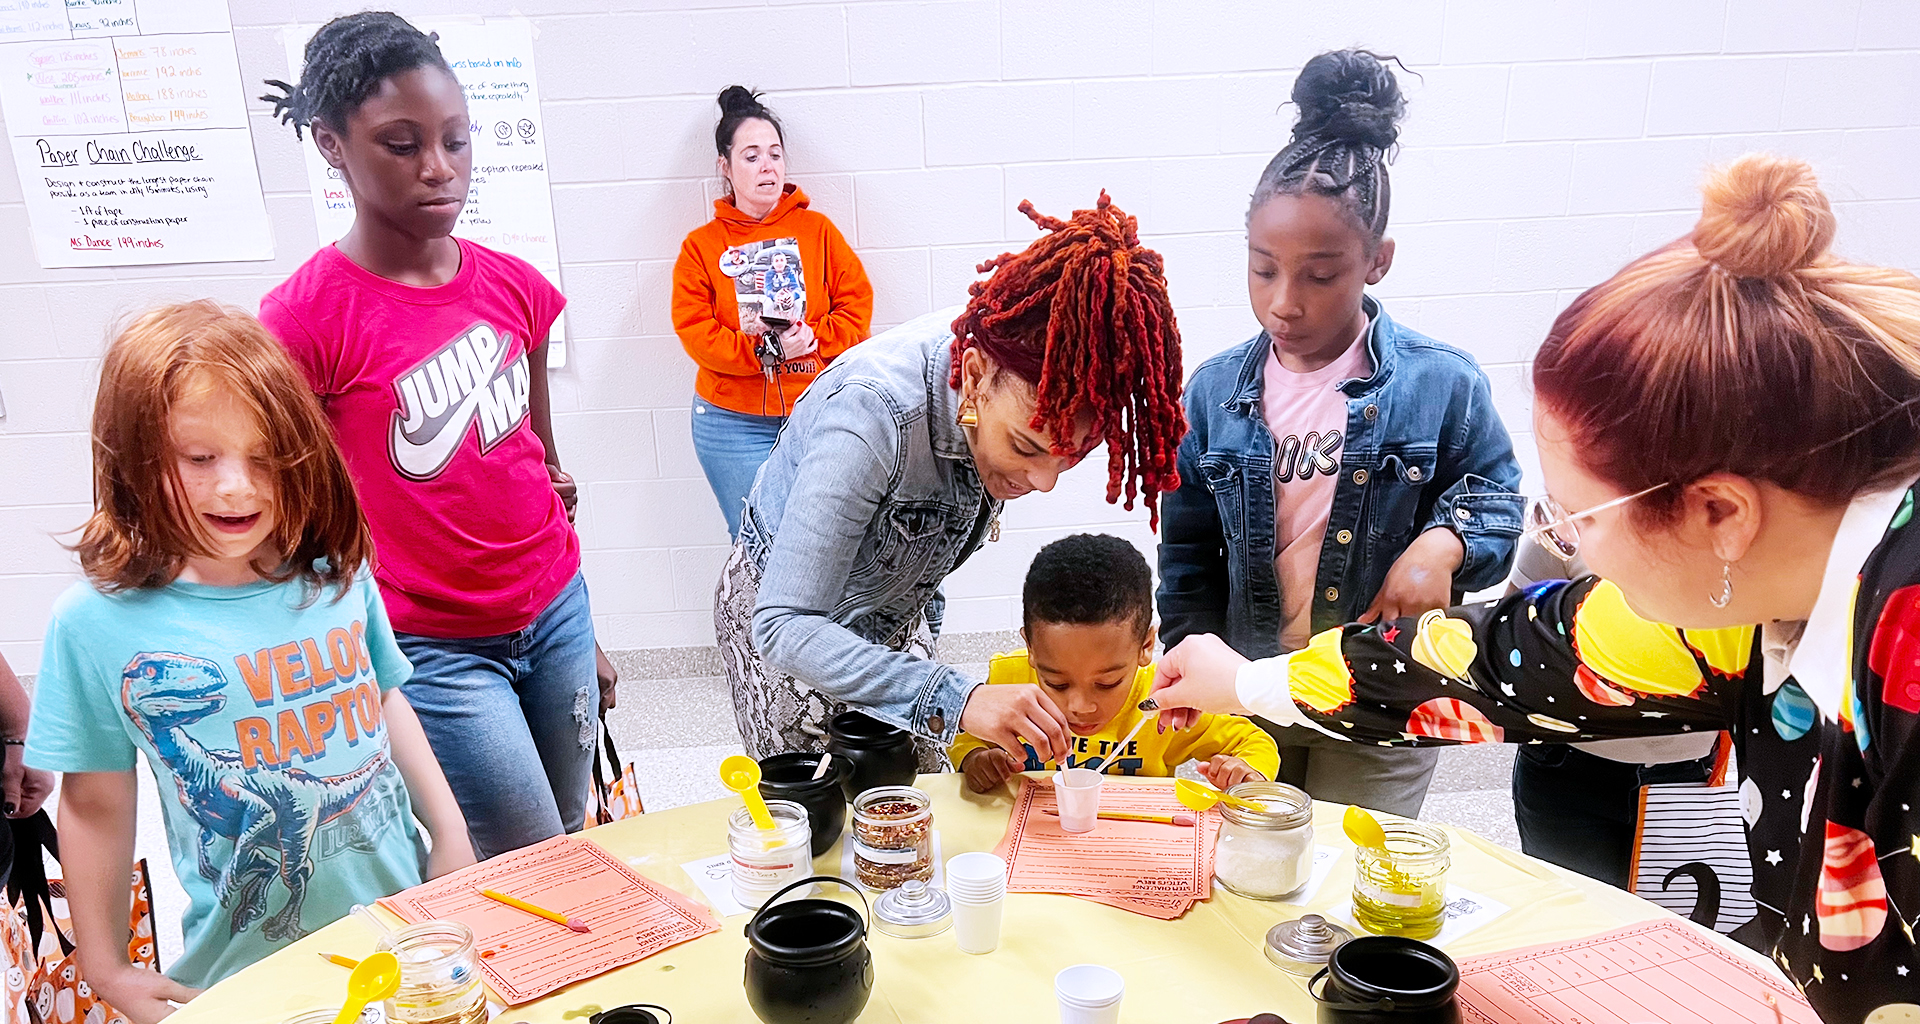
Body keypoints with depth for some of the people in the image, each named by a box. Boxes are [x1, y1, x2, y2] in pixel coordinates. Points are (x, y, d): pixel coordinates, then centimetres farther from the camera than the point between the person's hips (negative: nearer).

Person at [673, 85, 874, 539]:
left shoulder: (817, 229, 7)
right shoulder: (700, 246, 4)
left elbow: (857, 302, 2)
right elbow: (695, 332, -5)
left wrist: (814, 339, -15)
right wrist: (763, 351, -18)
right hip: (734, 425, -1)